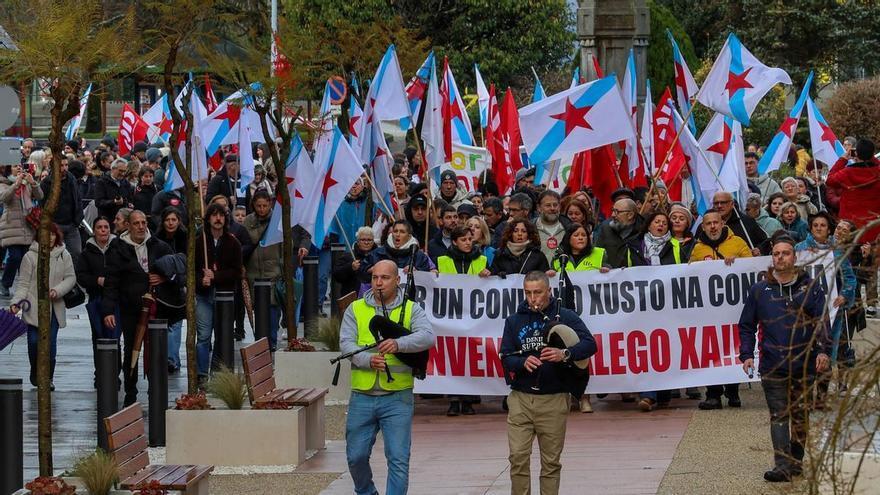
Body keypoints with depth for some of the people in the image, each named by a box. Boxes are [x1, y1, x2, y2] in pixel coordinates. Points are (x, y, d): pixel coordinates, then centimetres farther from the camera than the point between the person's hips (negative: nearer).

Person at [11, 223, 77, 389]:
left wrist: (57, 290, -12)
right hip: (34, 308, -1)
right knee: (34, 341, -5)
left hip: (55, 307, 1)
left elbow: (70, 278, 5)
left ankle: (48, 377, 14)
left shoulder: (64, 256, 4)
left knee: (51, 343, -1)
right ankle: (35, 374, 18)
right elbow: (23, 283, 0)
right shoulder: (30, 256, -2)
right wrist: (16, 302, -13)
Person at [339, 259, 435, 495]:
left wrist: (398, 344, -30)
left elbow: (427, 337, -12)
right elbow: (346, 343, -3)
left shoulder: (411, 310, 4)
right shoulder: (356, 310, 9)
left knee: (398, 459, -6)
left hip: (397, 396, -2)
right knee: (356, 456, 8)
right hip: (362, 396, 2)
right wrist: (368, 359, -23)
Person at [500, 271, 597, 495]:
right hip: (520, 398, 1)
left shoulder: (565, 317, 3)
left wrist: (565, 354, -28)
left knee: (551, 460, 2)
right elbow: (505, 358, 5)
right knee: (518, 457, -7)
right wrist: (523, 362, -18)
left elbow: (590, 344, -10)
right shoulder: (514, 321, 11)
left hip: (554, 399, -1)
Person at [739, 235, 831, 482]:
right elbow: (746, 326, 12)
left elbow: (822, 322, 0)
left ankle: (795, 462, 20)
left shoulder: (811, 288, 5)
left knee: (800, 416, 9)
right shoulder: (759, 291, 8)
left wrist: (823, 350, -15)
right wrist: (746, 355, 0)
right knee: (778, 416, -8)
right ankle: (782, 465, -15)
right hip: (772, 367, 0)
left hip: (804, 366, 0)